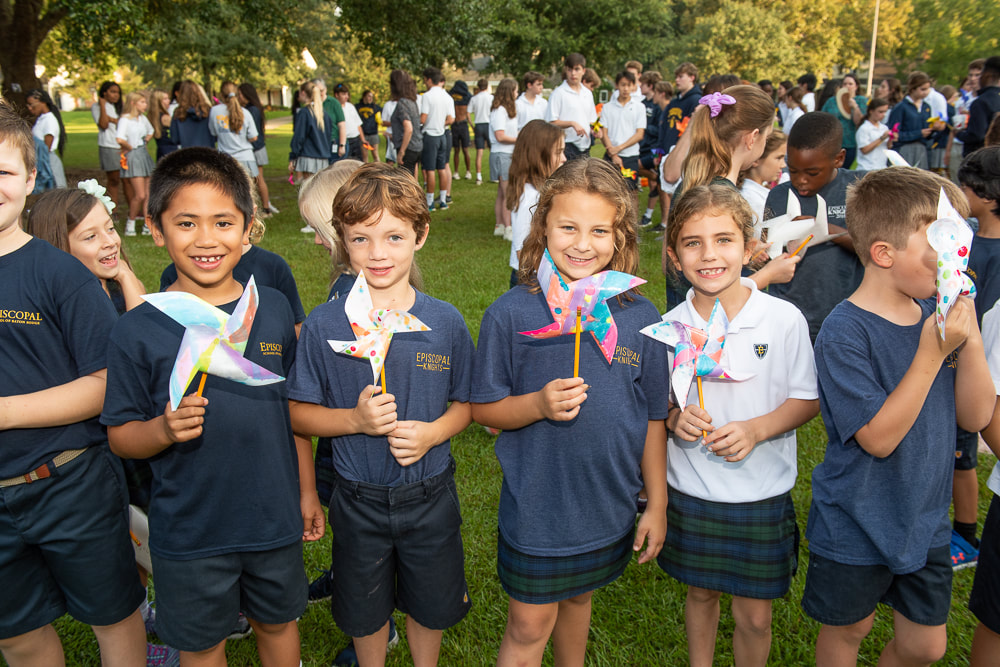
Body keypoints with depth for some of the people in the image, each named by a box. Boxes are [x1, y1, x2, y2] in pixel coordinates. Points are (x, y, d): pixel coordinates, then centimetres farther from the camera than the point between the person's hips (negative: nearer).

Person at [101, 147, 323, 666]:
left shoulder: (273, 309, -4)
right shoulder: (137, 331, -13)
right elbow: (120, 436, -6)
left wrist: (307, 491, 8)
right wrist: (165, 429, -27)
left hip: (274, 520, 2)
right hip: (188, 532, -2)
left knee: (278, 623, 22)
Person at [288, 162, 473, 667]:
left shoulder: (445, 322, -10)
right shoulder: (323, 324, -12)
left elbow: (464, 404, -1)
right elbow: (298, 413, -6)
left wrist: (430, 433, -20)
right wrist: (355, 420, -23)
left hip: (430, 497, 1)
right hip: (358, 499, 0)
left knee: (432, 606, 21)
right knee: (364, 611, 21)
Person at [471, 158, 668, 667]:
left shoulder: (640, 317, -7)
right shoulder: (510, 314, -15)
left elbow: (654, 417, 1)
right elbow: (483, 409, -7)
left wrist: (657, 505, 4)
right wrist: (538, 404, -26)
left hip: (609, 507, 3)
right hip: (534, 506, -3)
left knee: (578, 598, 25)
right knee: (529, 625, 10)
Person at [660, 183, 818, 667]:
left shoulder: (784, 320, -12)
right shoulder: (669, 327, -7)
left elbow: (807, 399, -4)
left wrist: (756, 429, -21)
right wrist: (674, 418, -18)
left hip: (761, 493, -2)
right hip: (690, 490, 2)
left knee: (754, 616, 10)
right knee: (700, 592, 21)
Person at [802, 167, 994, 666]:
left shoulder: (936, 315, -4)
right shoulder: (845, 333, -23)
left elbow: (977, 416, -2)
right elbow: (878, 438, -25)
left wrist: (970, 338, -16)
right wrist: (931, 354, -28)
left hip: (925, 521, 6)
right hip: (857, 528, -5)